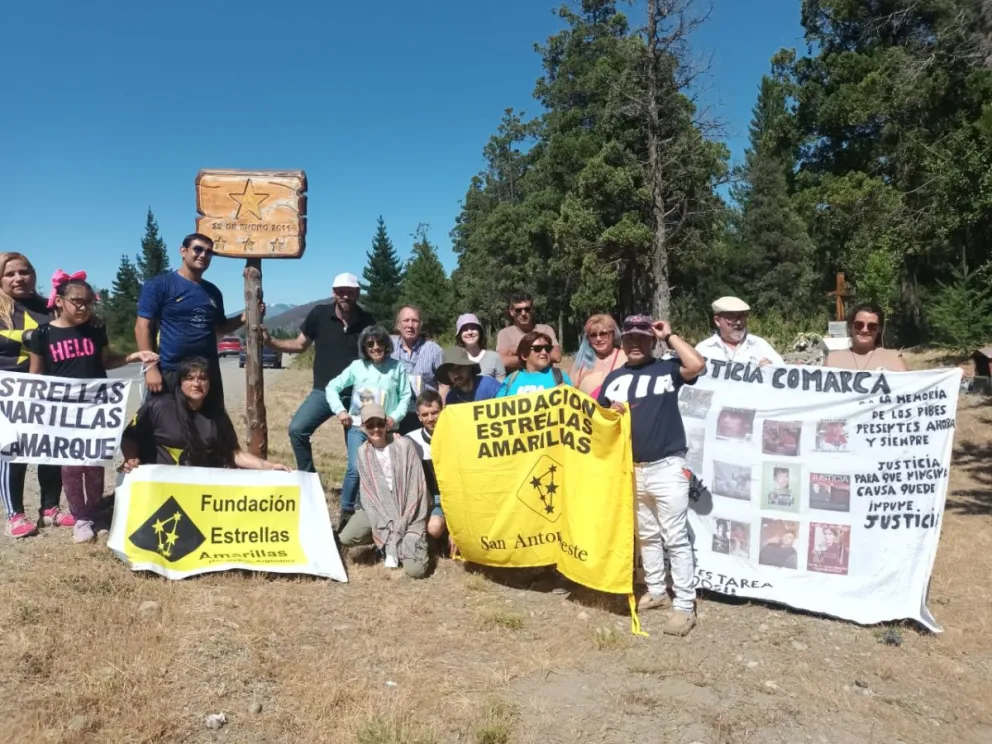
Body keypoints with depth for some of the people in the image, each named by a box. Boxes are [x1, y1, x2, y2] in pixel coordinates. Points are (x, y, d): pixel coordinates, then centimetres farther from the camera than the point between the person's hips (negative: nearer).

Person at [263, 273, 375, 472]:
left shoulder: (367, 322, -3)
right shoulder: (319, 314, -5)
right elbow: (300, 344, 6)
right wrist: (268, 341, -6)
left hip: (356, 395, 0)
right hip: (324, 391, 0)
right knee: (297, 429, -16)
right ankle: (308, 476, 2)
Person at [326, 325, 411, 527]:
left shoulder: (397, 368, 0)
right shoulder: (357, 366, 2)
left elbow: (405, 396, 2)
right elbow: (332, 387, 5)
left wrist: (395, 417, -11)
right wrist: (340, 410, -6)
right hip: (358, 426, -1)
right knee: (355, 469, -14)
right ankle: (346, 512, 2)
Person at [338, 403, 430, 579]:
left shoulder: (404, 445, -12)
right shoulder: (363, 452, -1)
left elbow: (416, 486, -12)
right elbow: (368, 491, -3)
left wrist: (403, 520, -15)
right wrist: (388, 524, -14)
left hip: (407, 512, -3)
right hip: (378, 509, 3)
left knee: (415, 570, -18)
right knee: (345, 539, -22)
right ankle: (388, 540, 7)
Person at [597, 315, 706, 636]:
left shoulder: (667, 369, -2)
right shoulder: (614, 378, 11)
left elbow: (697, 365, -23)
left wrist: (669, 336, -11)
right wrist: (611, 412, -8)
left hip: (667, 467, -5)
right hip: (632, 469, 5)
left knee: (676, 538, -2)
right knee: (647, 535, 17)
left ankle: (684, 606, 4)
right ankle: (656, 591, 31)